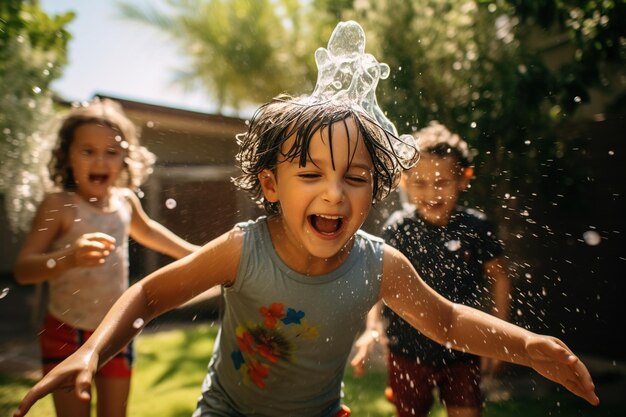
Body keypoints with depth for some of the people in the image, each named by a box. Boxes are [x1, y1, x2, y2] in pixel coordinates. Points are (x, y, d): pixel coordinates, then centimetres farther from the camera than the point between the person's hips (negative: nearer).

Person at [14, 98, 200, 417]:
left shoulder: (125, 200, -3)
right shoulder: (58, 206, -19)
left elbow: (147, 230, 18)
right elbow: (22, 269, -27)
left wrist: (193, 252, 26)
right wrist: (69, 257, -46)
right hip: (66, 334, -4)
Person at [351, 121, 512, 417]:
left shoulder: (475, 227, -11)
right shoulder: (397, 228, -14)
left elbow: (498, 276, 2)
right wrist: (372, 327, -21)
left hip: (462, 351, 0)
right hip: (408, 353, 0)